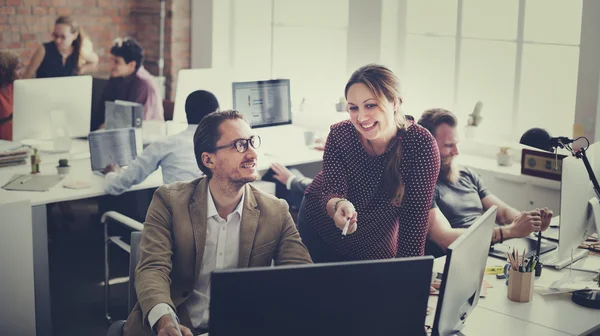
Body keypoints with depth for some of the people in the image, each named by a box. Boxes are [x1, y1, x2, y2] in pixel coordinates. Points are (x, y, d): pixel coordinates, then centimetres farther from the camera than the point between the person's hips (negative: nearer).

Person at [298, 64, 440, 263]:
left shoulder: (421, 144, -26)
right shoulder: (340, 135, -21)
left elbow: (415, 216, -23)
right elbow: (332, 191, -25)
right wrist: (338, 206, -48)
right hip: (320, 228, 1)